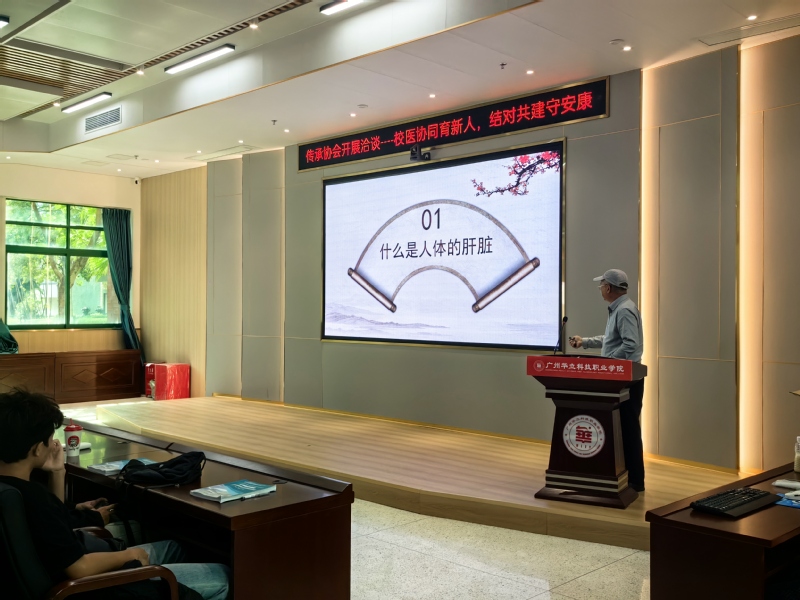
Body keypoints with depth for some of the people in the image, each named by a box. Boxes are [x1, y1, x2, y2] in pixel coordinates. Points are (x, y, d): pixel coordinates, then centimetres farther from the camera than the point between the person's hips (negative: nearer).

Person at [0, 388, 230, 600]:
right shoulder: (31, 497, -31)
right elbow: (80, 569, -29)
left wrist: (57, 473, 3)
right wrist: (128, 555, -11)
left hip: (65, 578, 10)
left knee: (170, 547, 29)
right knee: (221, 577, -3)